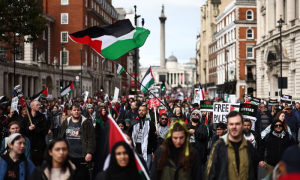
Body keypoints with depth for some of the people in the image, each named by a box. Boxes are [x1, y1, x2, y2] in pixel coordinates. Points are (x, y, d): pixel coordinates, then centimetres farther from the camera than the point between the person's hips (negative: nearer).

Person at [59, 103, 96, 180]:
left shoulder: (86, 123, -3)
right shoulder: (66, 123, 10)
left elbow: (91, 139, -7)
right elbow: (61, 138, 15)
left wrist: (90, 153, -15)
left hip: (82, 156, -4)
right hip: (68, 156, 4)